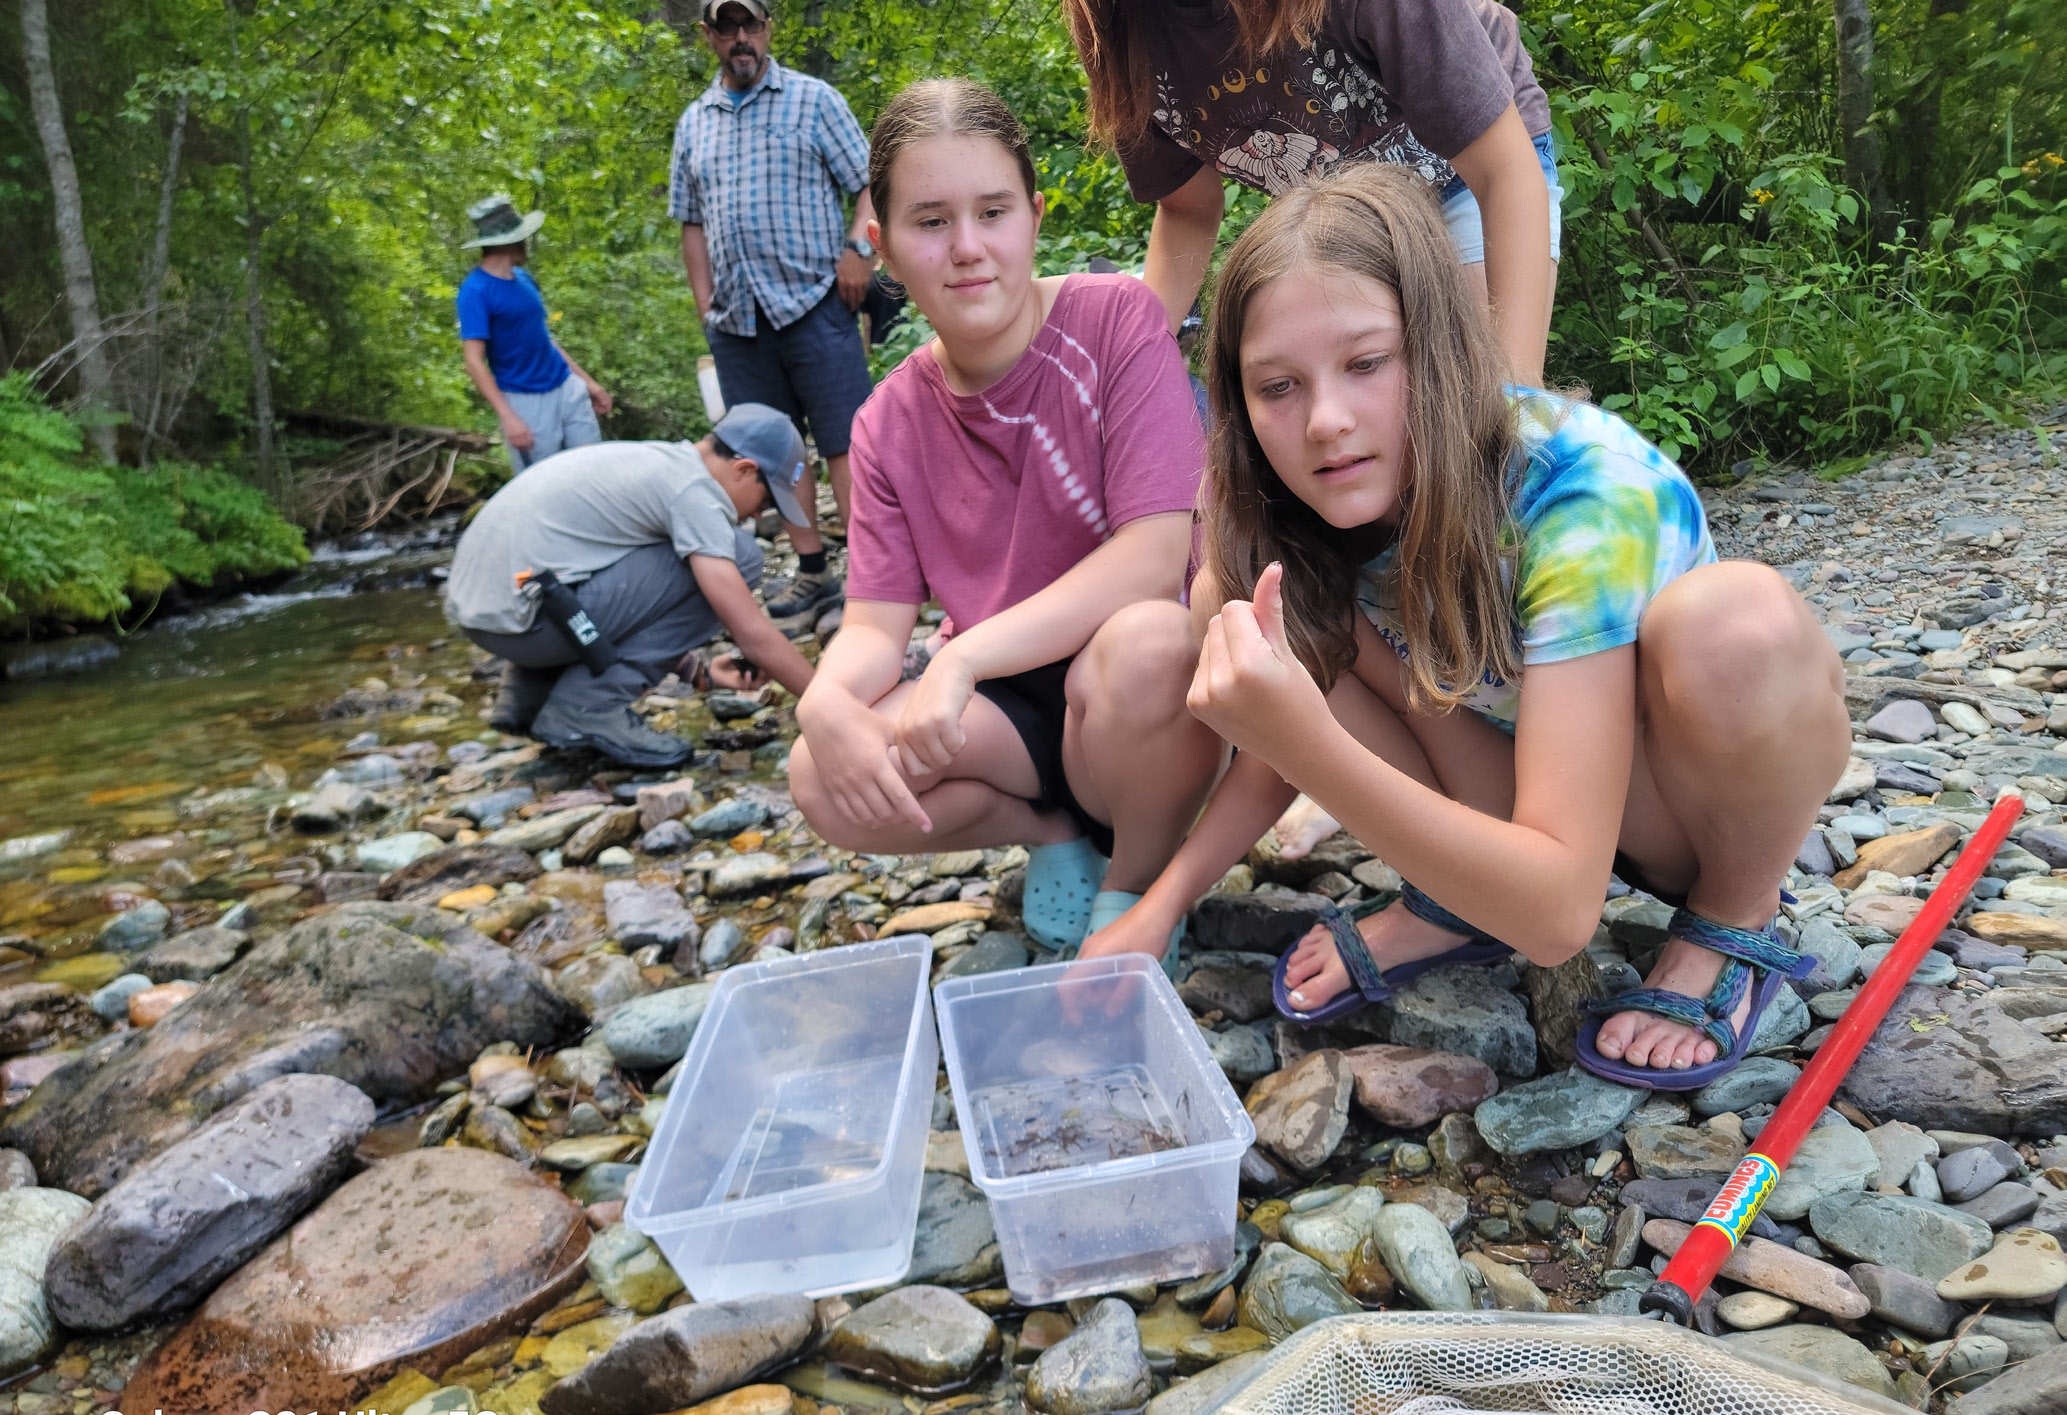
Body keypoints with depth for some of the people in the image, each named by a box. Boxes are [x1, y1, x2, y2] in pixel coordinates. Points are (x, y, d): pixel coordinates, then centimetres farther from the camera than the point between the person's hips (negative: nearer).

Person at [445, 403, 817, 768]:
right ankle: (592, 706, -7)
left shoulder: (654, 460, 17)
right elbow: (754, 635, -13)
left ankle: (528, 693, 20)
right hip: (520, 617, -10)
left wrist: (701, 674, 20)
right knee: (739, 556, -9)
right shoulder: (693, 490, -10)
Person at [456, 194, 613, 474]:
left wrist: (588, 381, 18)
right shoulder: (476, 291, -13)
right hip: (525, 403, -7)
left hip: (568, 389, 7)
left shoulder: (523, 278, 10)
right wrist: (507, 417, -27)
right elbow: (474, 362, -18)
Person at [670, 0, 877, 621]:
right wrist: (706, 306, 12)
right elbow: (691, 222, 20)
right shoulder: (694, 122, 17)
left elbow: (869, 183, 1)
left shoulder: (812, 98, 5)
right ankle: (812, 572, 15)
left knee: (843, 442, -8)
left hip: (813, 305, -5)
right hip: (737, 317, 5)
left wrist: (857, 248, -15)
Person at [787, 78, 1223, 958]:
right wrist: (826, 700, -28)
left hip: (1141, 686, -3)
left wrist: (961, 659, -29)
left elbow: (1156, 554, -22)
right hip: (1008, 706, 4)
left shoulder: (1115, 319, -13)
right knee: (826, 781, -22)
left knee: (1144, 643, -38)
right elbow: (876, 622, -3)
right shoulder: (889, 423, 1)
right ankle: (1055, 832, 6)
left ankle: (1139, 885, -7)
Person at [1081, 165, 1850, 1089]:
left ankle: (1736, 920, -8)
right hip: (1509, 791, 4)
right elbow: (1288, 740, -3)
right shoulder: (1316, 506, -17)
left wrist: (1311, 749, -51)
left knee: (1732, 616, -39)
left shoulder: (1585, 492, -33)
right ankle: (1458, 897, -2)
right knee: (1229, 606, -16)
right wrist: (1160, 906, -17)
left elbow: (1558, 912, -38)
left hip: (1707, 768, -4)